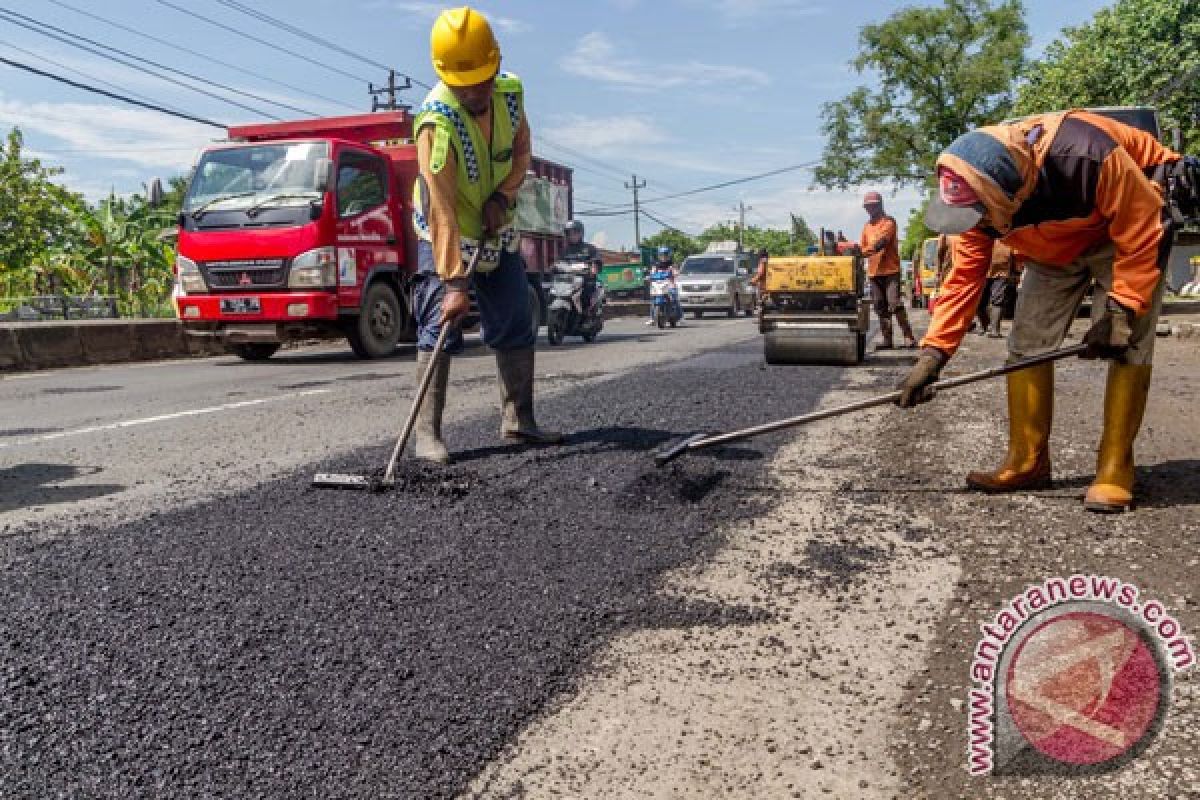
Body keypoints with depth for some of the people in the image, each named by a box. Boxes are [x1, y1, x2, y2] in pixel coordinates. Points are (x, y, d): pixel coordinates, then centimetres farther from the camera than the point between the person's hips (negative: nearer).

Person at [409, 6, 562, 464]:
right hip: (446, 235, -6)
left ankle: (518, 420, 16)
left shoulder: (510, 92, -12)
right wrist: (453, 281, -40)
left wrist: (503, 195, -14)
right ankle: (427, 433, -11)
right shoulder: (436, 121, -31)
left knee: (517, 325, 6)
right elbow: (442, 211, -36)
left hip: (498, 231, 6)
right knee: (440, 327, -14)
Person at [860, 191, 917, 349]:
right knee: (880, 307, 5)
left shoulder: (889, 222, -4)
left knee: (894, 303, -15)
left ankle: (908, 337, -11)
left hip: (891, 270, -6)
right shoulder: (867, 225, 17)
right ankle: (887, 339, 9)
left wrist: (866, 251, -31)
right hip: (874, 271, 6)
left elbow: (882, 241, -19)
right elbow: (862, 246, 16)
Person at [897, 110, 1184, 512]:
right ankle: (1027, 461, 6)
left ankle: (1115, 469, -6)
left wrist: (1121, 309, -30)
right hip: (1055, 246, 5)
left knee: (1127, 344, -14)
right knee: (1027, 342, -3)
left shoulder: (1087, 155, -42)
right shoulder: (979, 192, -24)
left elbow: (1140, 233, -29)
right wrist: (934, 351, -24)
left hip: (1130, 228, -5)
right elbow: (965, 275, -18)